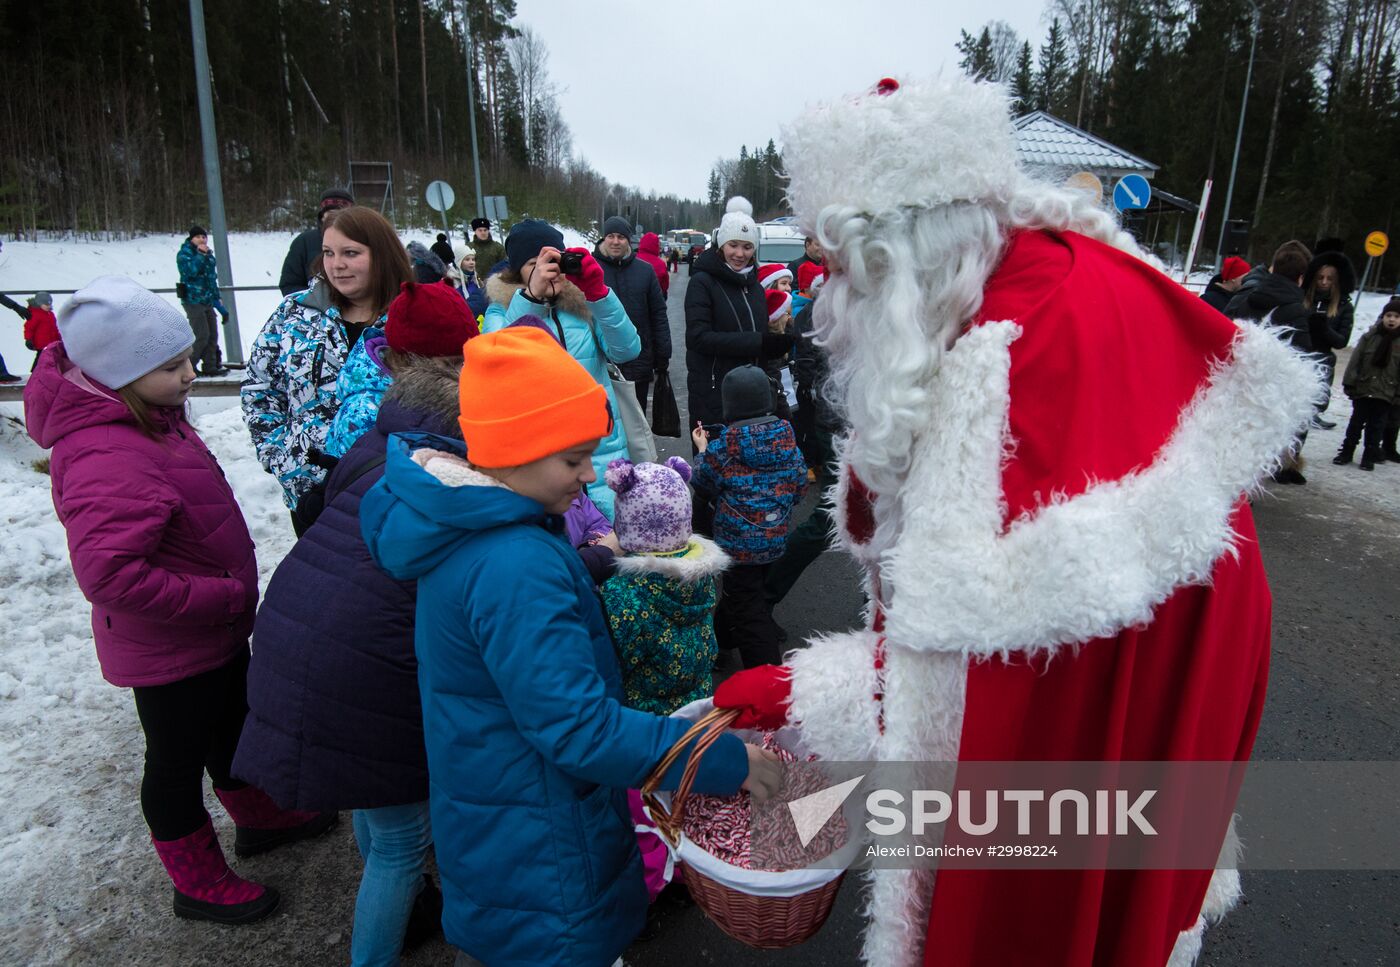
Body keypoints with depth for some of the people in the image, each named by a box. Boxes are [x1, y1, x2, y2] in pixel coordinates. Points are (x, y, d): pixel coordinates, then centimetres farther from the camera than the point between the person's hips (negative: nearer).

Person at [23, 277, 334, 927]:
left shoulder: (152, 415, -2)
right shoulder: (106, 459, -32)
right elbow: (108, 574, -37)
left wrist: (232, 592, 13)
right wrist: (220, 598, -28)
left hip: (215, 628, 9)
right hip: (169, 651, -9)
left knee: (231, 723, 27)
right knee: (179, 758, 13)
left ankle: (258, 818, 51)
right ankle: (199, 884, 36)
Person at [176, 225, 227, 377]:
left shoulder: (208, 254, 16)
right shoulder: (184, 253, -6)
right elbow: (190, 271, -23)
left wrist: (216, 298, 24)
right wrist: (201, 255, -24)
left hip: (207, 300, 8)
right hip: (193, 300, -8)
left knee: (213, 334, 8)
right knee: (202, 335, -11)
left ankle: (210, 366, 16)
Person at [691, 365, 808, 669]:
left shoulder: (722, 447, -17)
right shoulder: (786, 438, -5)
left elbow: (703, 485, -2)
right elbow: (799, 486, 3)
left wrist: (702, 451, 13)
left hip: (739, 541, -6)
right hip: (776, 538, 6)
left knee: (748, 608, 5)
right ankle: (722, 636, 47)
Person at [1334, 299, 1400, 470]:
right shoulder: (1370, 337, -1)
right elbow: (1355, 360, 1)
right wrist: (1349, 383, -4)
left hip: (1385, 393, 0)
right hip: (1363, 388, 0)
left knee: (1376, 425, 7)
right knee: (1356, 422, 9)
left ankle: (1370, 456, 17)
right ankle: (1346, 451, 19)